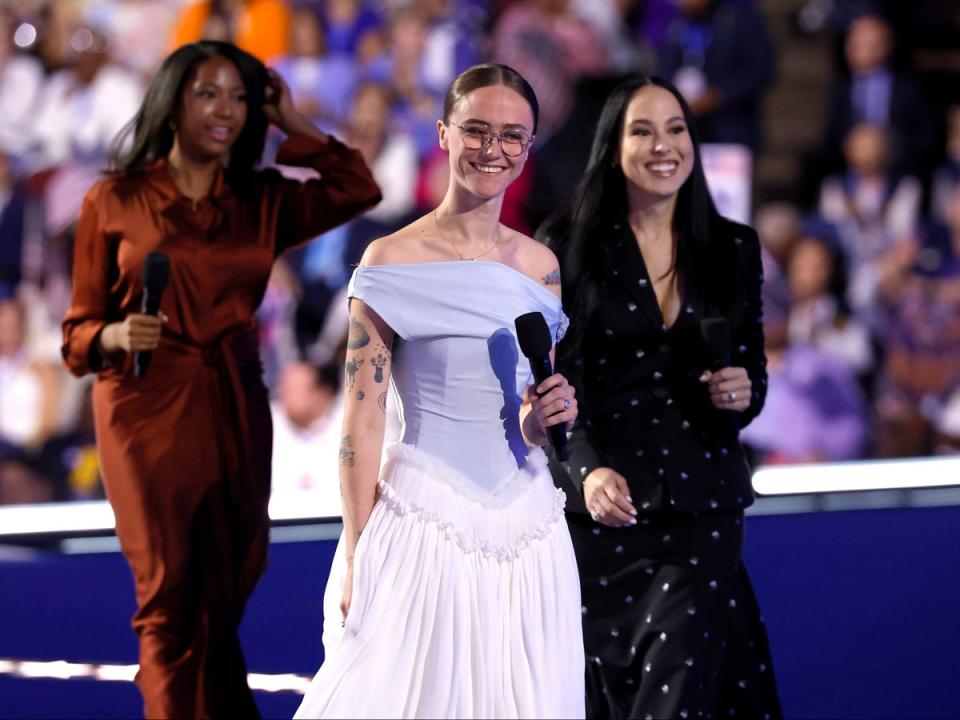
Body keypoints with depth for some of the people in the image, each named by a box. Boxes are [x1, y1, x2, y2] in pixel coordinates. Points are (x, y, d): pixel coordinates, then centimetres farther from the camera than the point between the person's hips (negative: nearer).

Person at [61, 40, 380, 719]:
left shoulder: (261, 202, 12)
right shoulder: (114, 202, 2)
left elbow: (358, 189, -1)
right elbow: (79, 331, 3)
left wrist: (292, 121, 5)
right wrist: (117, 337, -19)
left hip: (235, 407, 4)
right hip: (148, 408, -4)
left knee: (227, 593, 5)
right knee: (172, 595, -7)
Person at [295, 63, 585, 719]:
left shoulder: (540, 265, 9)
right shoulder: (393, 261, -6)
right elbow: (363, 421, -8)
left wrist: (543, 420, -4)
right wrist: (357, 559, -12)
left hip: (527, 526, 5)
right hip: (424, 525, -5)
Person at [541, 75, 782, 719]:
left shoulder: (734, 249, 8)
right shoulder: (568, 246, -2)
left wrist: (743, 393, -9)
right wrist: (588, 471, -21)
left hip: (701, 503, 2)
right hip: (603, 504, -1)